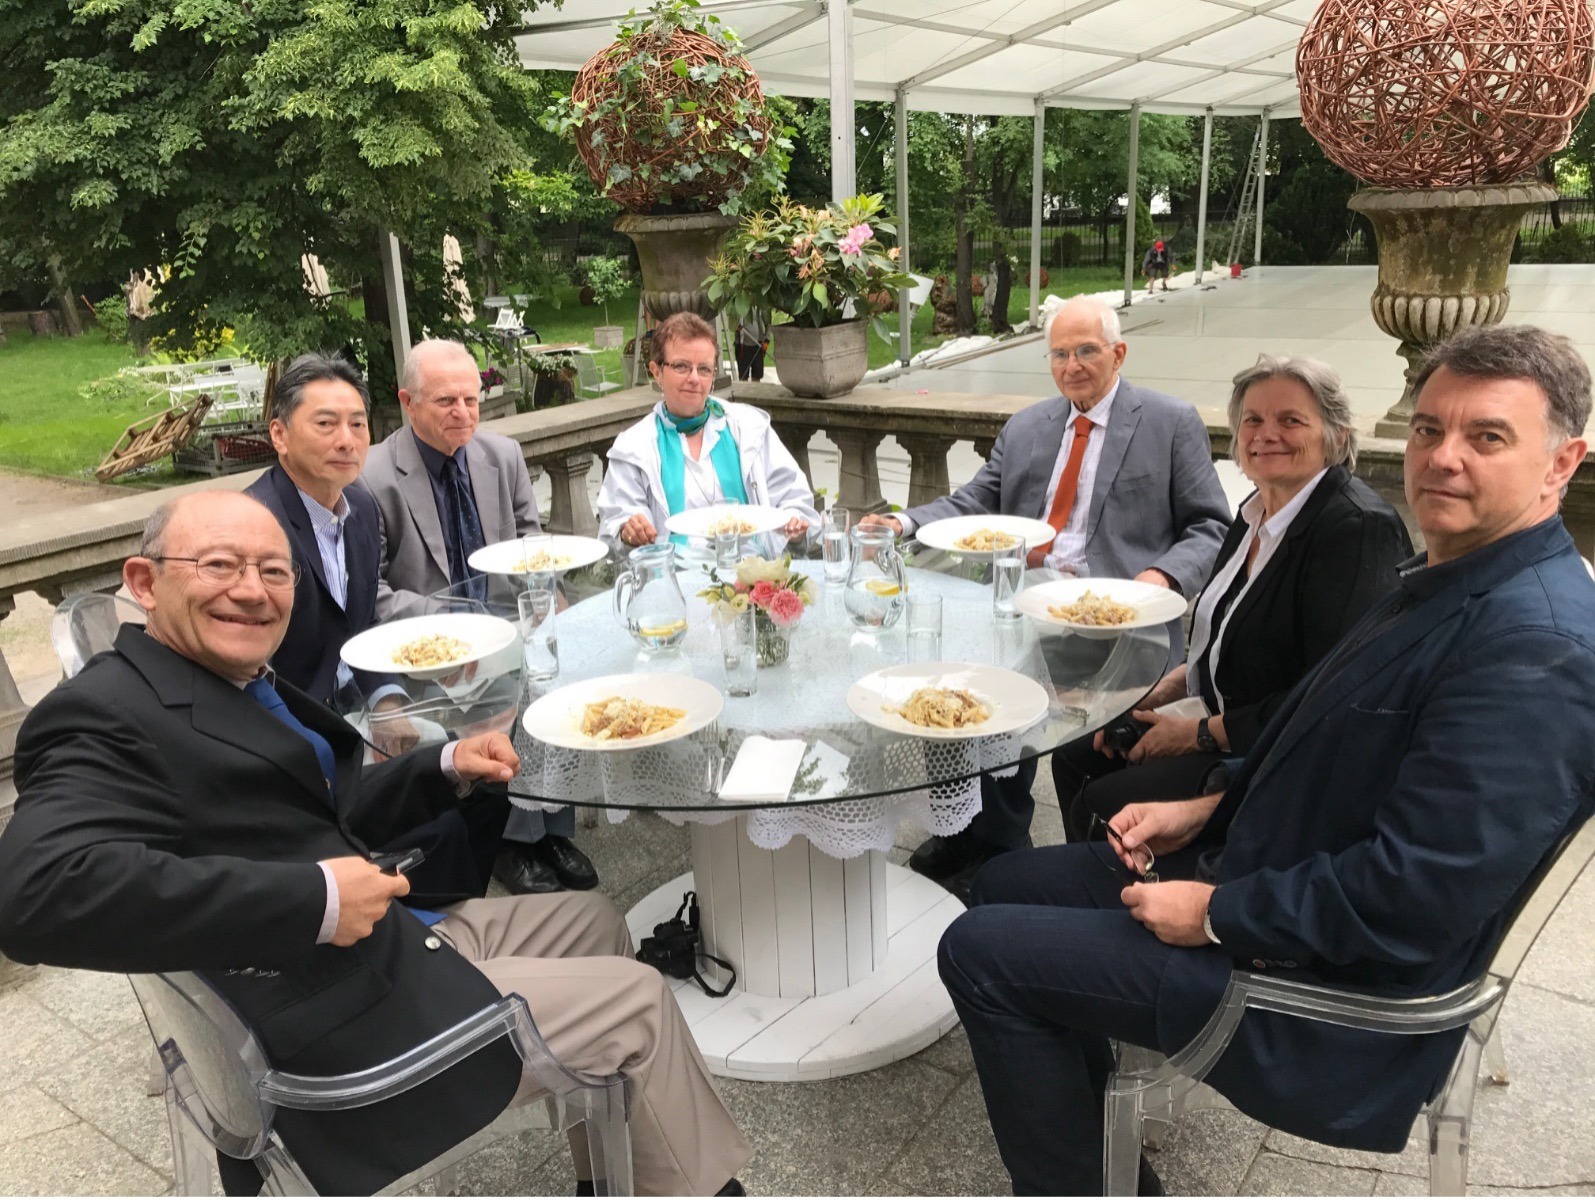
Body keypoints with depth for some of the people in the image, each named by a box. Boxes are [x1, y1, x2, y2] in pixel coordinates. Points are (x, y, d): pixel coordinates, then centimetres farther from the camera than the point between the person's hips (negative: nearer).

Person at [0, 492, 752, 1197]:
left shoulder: (240, 687, 8)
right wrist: (316, 901, -33)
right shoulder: (107, 715, -19)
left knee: (592, 921, 22)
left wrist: (446, 766, 0)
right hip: (338, 1022, -10)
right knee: (637, 1002, -2)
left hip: (392, 938, 10)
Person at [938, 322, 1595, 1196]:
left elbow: (1417, 898, -28)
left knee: (981, 952, -11)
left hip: (1332, 989, -10)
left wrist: (1216, 914, -18)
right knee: (1005, 886, 13)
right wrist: (1208, 811, 5)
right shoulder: (1450, 583, 7)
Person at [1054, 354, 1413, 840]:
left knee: (1102, 807, -18)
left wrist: (1200, 733, -17)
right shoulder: (1256, 513, 8)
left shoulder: (1357, 529, -22)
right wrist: (1159, 693, 3)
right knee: (1075, 756, 5)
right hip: (1220, 717, 9)